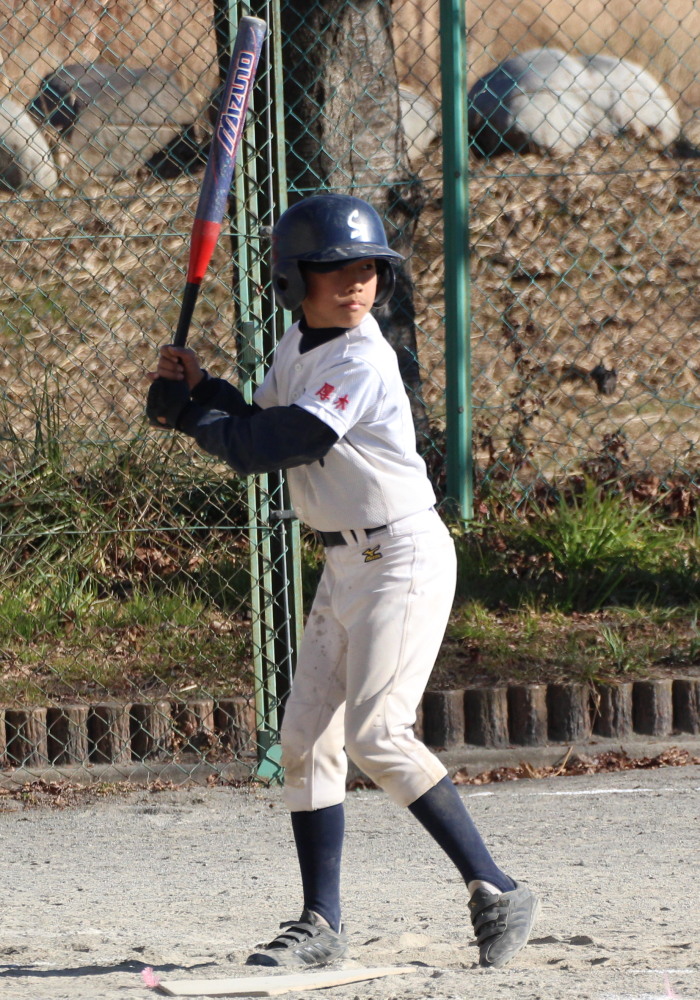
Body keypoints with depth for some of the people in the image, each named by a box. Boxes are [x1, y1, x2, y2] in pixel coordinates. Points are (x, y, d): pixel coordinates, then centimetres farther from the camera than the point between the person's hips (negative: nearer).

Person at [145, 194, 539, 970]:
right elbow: (258, 434, 16)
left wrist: (182, 411, -8)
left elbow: (263, 448, -21)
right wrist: (200, 389, 0)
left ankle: (494, 890, -14)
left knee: (377, 732, -18)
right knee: (306, 737, 6)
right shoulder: (297, 348, 9)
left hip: (403, 557, -9)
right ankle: (321, 923, 11)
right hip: (345, 564, 9)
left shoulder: (360, 361, -19)